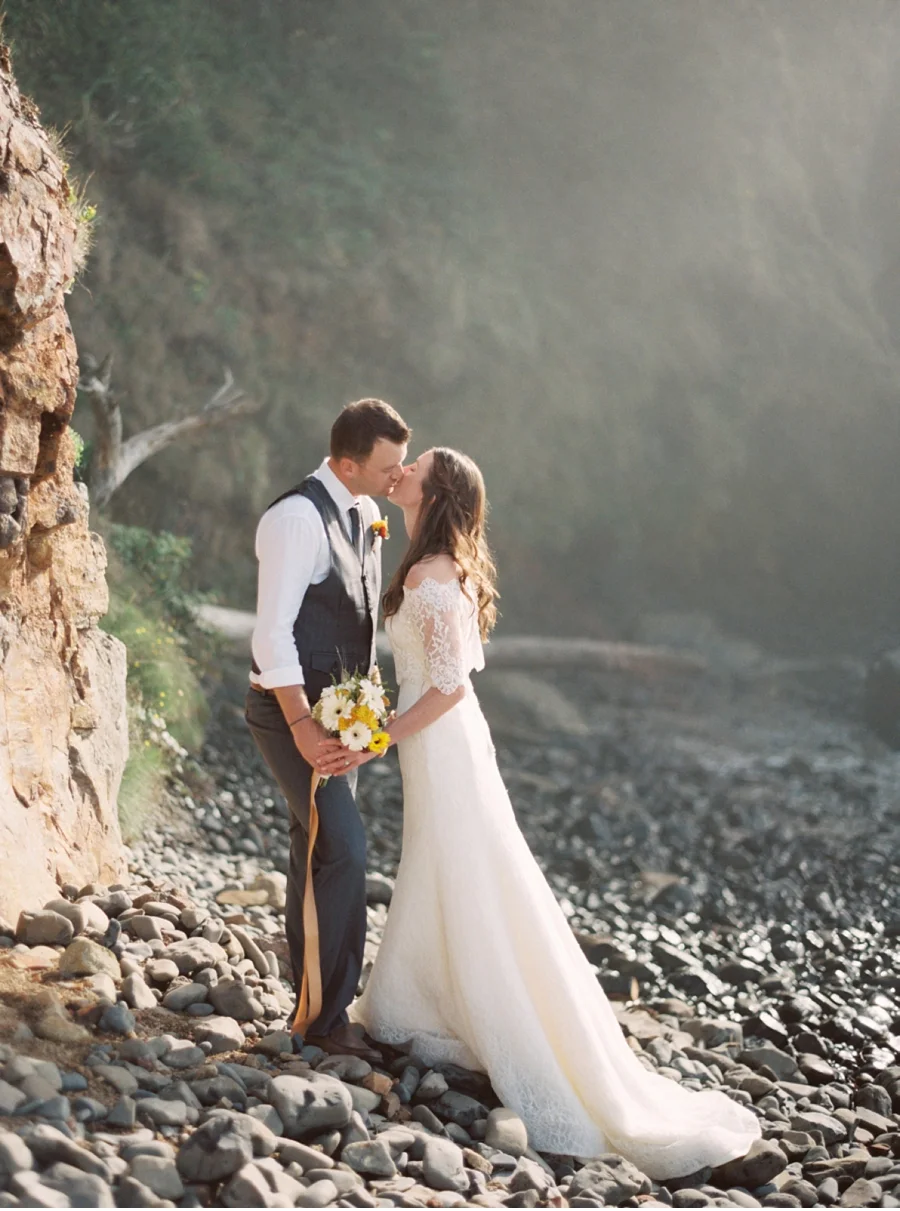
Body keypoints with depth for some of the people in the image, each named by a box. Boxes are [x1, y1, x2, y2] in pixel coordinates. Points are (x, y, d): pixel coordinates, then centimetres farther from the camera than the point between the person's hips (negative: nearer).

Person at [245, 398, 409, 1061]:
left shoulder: (366, 514, 8)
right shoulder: (298, 516, -20)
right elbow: (272, 629, -23)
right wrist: (301, 723, -25)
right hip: (295, 709, -9)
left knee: (317, 856, 14)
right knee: (344, 850, -14)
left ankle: (314, 1004, 24)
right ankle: (328, 1014, -3)